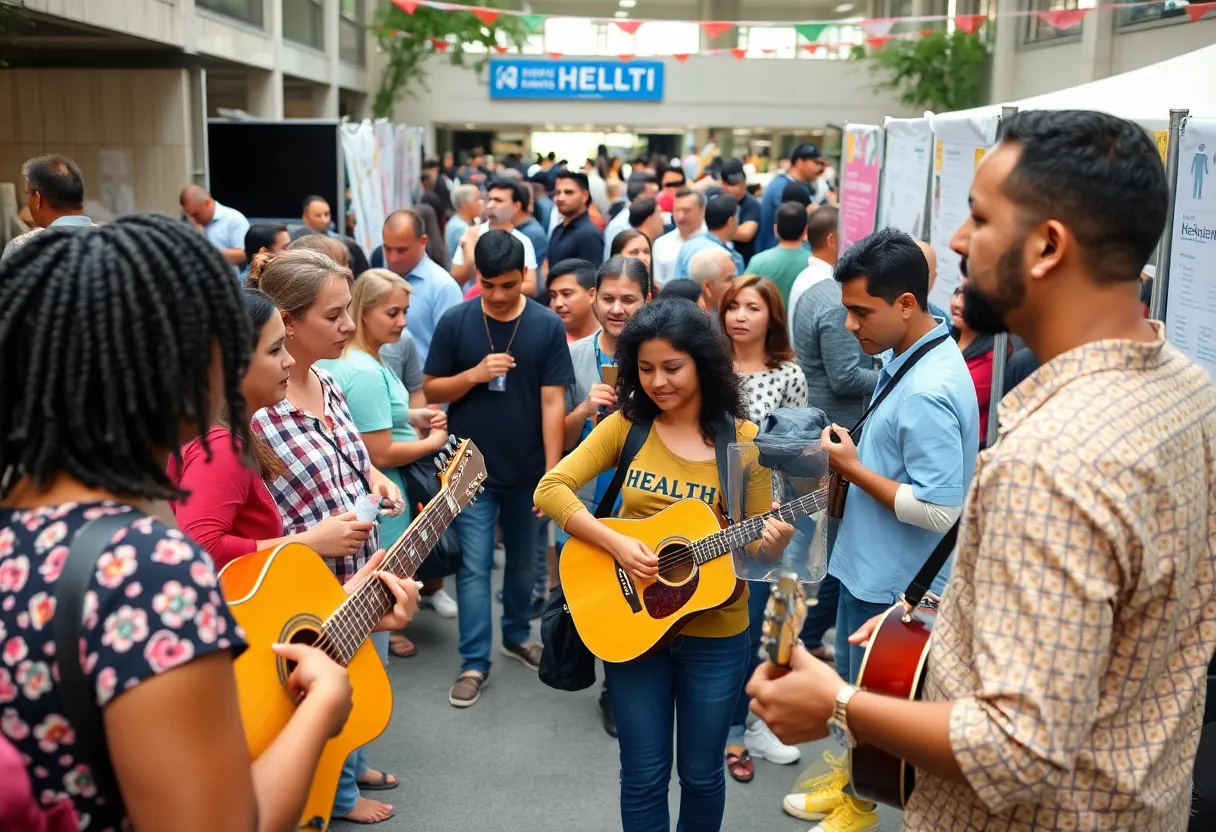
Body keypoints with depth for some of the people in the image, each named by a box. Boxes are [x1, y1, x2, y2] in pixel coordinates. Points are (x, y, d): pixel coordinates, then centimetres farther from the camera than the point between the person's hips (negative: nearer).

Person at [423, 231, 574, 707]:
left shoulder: (548, 326, -7)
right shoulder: (455, 322, -6)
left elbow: (552, 402, -8)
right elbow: (431, 390, -1)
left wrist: (553, 471, -11)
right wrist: (474, 374, -20)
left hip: (528, 469, 1)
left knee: (523, 560, 18)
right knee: (475, 567, 0)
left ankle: (517, 635, 39)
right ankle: (474, 663, 10)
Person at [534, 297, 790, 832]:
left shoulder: (743, 440, -7)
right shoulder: (626, 425, -4)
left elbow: (756, 535, 0)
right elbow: (550, 490, -11)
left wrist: (769, 539, -24)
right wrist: (615, 544, -22)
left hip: (715, 632, 0)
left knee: (701, 772, 15)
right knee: (644, 775, 11)